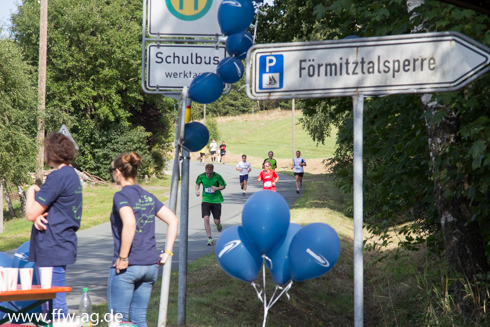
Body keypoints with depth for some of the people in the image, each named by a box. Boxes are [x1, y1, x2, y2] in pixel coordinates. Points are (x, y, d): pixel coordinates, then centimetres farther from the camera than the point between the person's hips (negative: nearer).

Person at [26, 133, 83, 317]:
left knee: (55, 304, -9)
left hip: (52, 249, -10)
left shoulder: (58, 177, -16)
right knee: (53, 304, 16)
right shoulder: (72, 175, 15)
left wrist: (31, 192, 3)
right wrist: (39, 216, -7)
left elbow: (31, 213, -15)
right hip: (63, 245, 10)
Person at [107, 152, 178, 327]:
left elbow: (129, 223, -25)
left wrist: (122, 257, -19)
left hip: (127, 267, -7)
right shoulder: (148, 196, 12)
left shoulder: (121, 196, -8)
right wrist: (167, 252, 9)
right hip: (151, 265, 7)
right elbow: (173, 221, 10)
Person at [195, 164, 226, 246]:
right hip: (206, 200, 1)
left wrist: (217, 188, -22)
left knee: (217, 221, 2)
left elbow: (224, 186, -2)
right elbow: (197, 184, 14)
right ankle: (209, 238, -8)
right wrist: (197, 191, -6)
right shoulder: (201, 176, -7)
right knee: (206, 218, -16)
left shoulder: (217, 177, -13)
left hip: (216, 200, -1)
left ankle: (218, 225, 42)